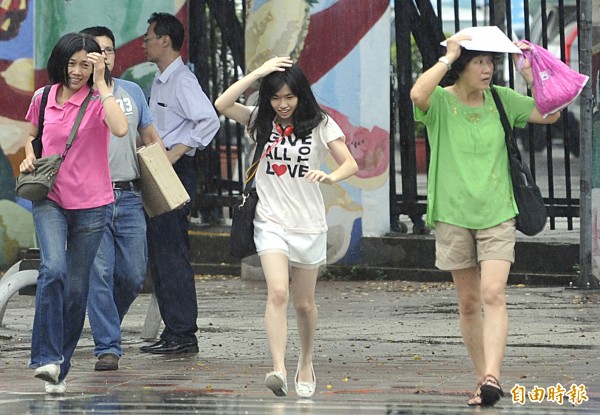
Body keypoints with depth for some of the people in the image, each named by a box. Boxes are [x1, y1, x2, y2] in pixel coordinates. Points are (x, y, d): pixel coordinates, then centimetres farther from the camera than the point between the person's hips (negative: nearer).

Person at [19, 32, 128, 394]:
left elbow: (120, 129, -27)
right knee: (54, 269, -23)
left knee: (76, 287, 4)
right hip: (50, 200, 1)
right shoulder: (43, 99, 5)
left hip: (91, 204, -1)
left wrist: (100, 82, -23)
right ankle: (46, 357, -24)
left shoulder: (99, 100, -5)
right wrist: (30, 157, 4)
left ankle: (60, 368, 16)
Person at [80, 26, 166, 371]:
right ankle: (108, 347, -5)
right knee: (99, 274, -8)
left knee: (134, 275, 2)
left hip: (130, 197, 3)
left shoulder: (132, 92, 14)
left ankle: (107, 324, 27)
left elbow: (152, 139, 19)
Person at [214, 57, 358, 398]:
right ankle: (279, 369, -27)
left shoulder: (320, 124, -4)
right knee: (278, 293, -20)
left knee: (304, 303, 13)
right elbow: (222, 105, -12)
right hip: (272, 222, 0)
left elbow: (351, 164, -9)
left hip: (309, 225, 0)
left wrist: (330, 177, -32)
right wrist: (259, 72, -15)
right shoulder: (261, 121, 1)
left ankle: (306, 365, 35)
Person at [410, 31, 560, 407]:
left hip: (497, 214, 1)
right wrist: (448, 57, -21)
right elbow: (418, 94, -29)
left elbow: (549, 114, 6)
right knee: (469, 303, 7)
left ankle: (492, 377, -26)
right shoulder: (441, 101, -6)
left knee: (493, 295, -16)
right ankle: (484, 379, 18)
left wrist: (531, 72, -4)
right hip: (453, 215, -1)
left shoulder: (500, 99, 5)